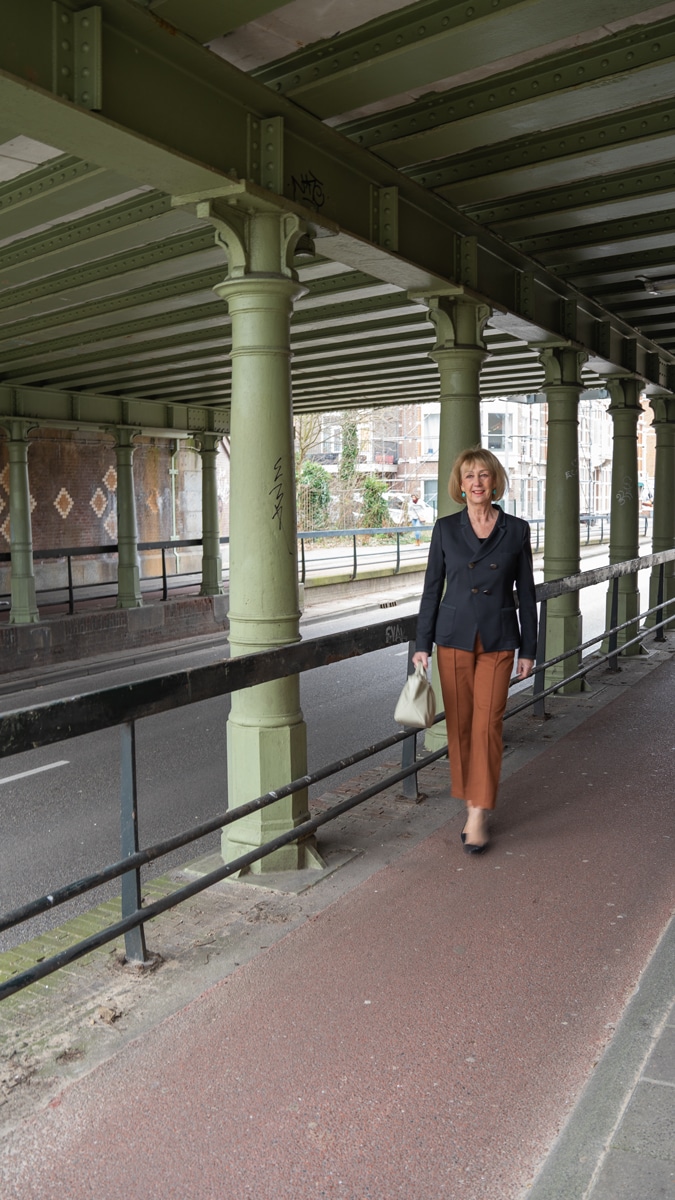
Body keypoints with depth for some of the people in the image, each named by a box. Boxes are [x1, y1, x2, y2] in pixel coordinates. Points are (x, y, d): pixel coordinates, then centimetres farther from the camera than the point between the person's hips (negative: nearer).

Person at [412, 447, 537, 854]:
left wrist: (529, 649, 3)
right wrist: (422, 644, 1)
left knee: (487, 725, -5)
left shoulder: (517, 529, 1)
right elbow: (432, 589, 4)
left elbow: (526, 592, 4)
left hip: (498, 641, -1)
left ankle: (479, 814, 2)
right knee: (459, 724, 7)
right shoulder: (446, 528, 2)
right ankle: (472, 804, 22)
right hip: (454, 637, 1)